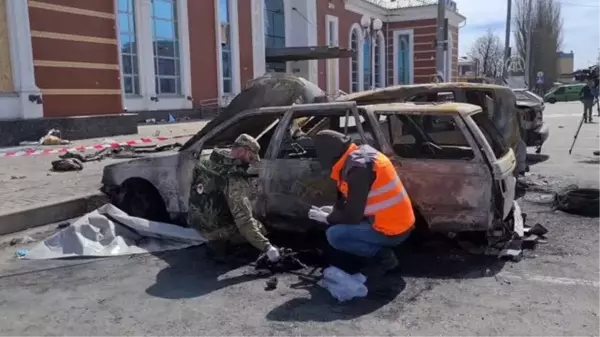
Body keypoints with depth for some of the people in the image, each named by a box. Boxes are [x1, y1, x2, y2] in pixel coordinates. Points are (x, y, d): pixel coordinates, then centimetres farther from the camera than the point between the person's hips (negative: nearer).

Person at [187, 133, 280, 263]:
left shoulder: (211, 162, -5)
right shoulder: (235, 180, -28)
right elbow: (244, 220, -32)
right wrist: (266, 247, -31)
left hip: (198, 222, 7)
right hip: (216, 229, -7)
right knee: (260, 229, 11)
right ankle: (220, 243, 1)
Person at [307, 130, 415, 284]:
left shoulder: (359, 167, -25)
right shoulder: (361, 154, 5)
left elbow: (353, 216, -22)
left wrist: (327, 218, -5)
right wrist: (334, 209, 15)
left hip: (392, 230, -10)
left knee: (334, 235, -14)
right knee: (339, 224, 18)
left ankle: (384, 257, -3)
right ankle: (380, 249, 13)